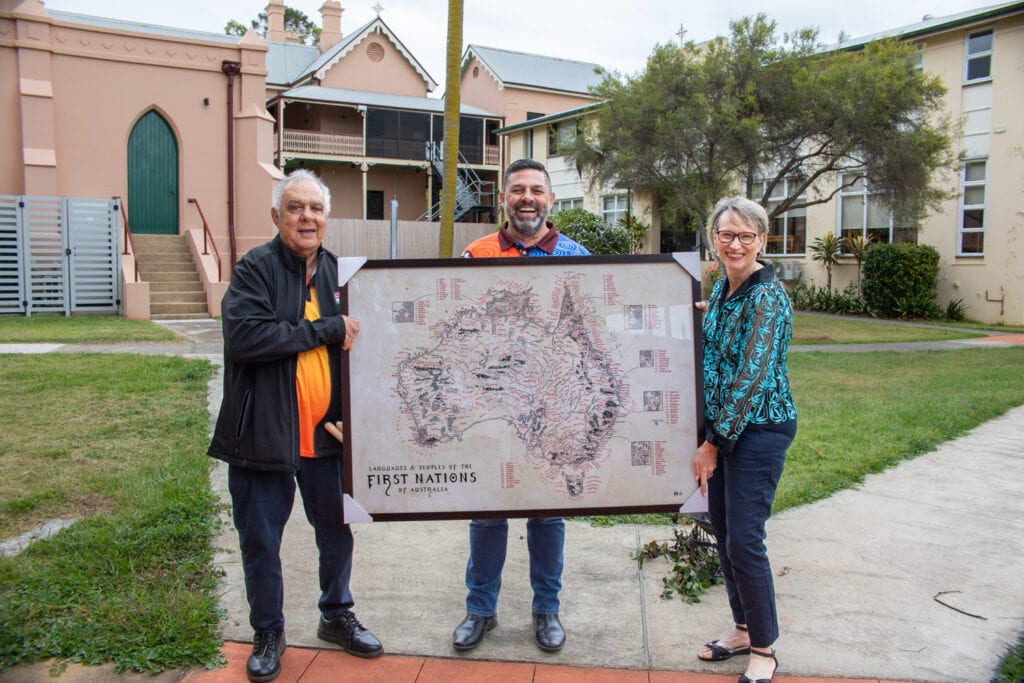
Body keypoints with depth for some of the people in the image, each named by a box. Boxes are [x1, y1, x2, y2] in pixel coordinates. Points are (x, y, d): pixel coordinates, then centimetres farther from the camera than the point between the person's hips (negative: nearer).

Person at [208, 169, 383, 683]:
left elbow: (356, 341, 16)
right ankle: (268, 632, 33)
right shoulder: (255, 269, -9)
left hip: (326, 430, 4)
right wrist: (326, 330, -20)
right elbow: (244, 336, -24)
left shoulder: (339, 271, 5)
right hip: (264, 433, -4)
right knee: (261, 541, 11)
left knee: (337, 531, 16)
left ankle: (336, 616, 39)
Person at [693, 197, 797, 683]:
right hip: (721, 425, 8)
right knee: (722, 531, 14)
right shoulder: (722, 287, 8)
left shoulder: (767, 296, -18)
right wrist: (699, 318, 4)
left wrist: (713, 443, -18)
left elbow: (753, 378, -21)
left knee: (744, 540, -4)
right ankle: (742, 628, 32)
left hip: (758, 428, -8)